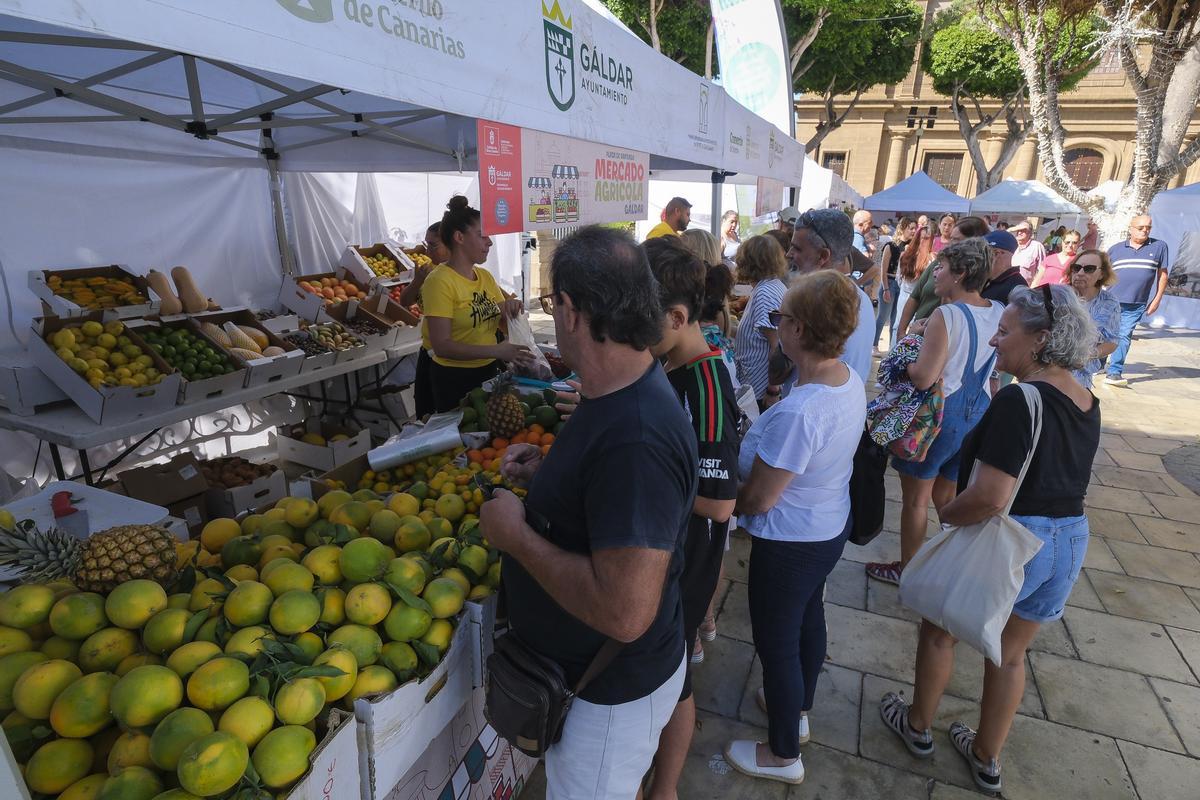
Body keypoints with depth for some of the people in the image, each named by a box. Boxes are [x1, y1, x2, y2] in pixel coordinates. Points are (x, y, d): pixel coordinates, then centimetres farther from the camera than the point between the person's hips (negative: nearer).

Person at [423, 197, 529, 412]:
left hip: (489, 371, 7)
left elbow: (504, 324, 12)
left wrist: (510, 309, -10)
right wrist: (496, 351, -29)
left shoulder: (485, 276, 5)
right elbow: (442, 345, -22)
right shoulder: (439, 281, -16)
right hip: (454, 378, -7)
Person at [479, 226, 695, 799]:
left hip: (611, 692, -9)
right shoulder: (620, 392, -3)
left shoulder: (636, 438, -36)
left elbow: (625, 611, -37)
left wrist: (516, 535, -27)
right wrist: (546, 473, -1)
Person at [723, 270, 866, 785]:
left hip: (791, 543, -9)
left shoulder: (797, 411, -36)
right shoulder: (851, 382, -7)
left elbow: (759, 499, -26)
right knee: (809, 618, 28)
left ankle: (783, 755, 36)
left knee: (777, 642, 12)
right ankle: (798, 710, 55)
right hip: (831, 526, 9)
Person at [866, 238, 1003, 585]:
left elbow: (924, 378, -27)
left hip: (939, 414, -7)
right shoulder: (998, 312, 1)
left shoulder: (946, 315, -21)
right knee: (947, 496, 23)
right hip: (977, 413, 7)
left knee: (915, 498, 10)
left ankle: (907, 569, 25)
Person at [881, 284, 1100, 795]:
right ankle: (987, 758, 40)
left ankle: (918, 727, 38)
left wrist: (944, 513, -12)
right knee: (1010, 654, 23)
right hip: (1069, 542, 7)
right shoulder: (1087, 404, 2)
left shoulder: (1019, 401, -25)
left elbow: (989, 499, -29)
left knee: (939, 630, 18)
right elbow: (1056, 476, 10)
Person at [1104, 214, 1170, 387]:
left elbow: (1163, 274, 8)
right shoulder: (1115, 249, 5)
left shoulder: (1159, 246, 5)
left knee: (1124, 336, -3)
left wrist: (1157, 300, 4)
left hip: (1136, 304, 0)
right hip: (1110, 300, 0)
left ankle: (1114, 372, -3)